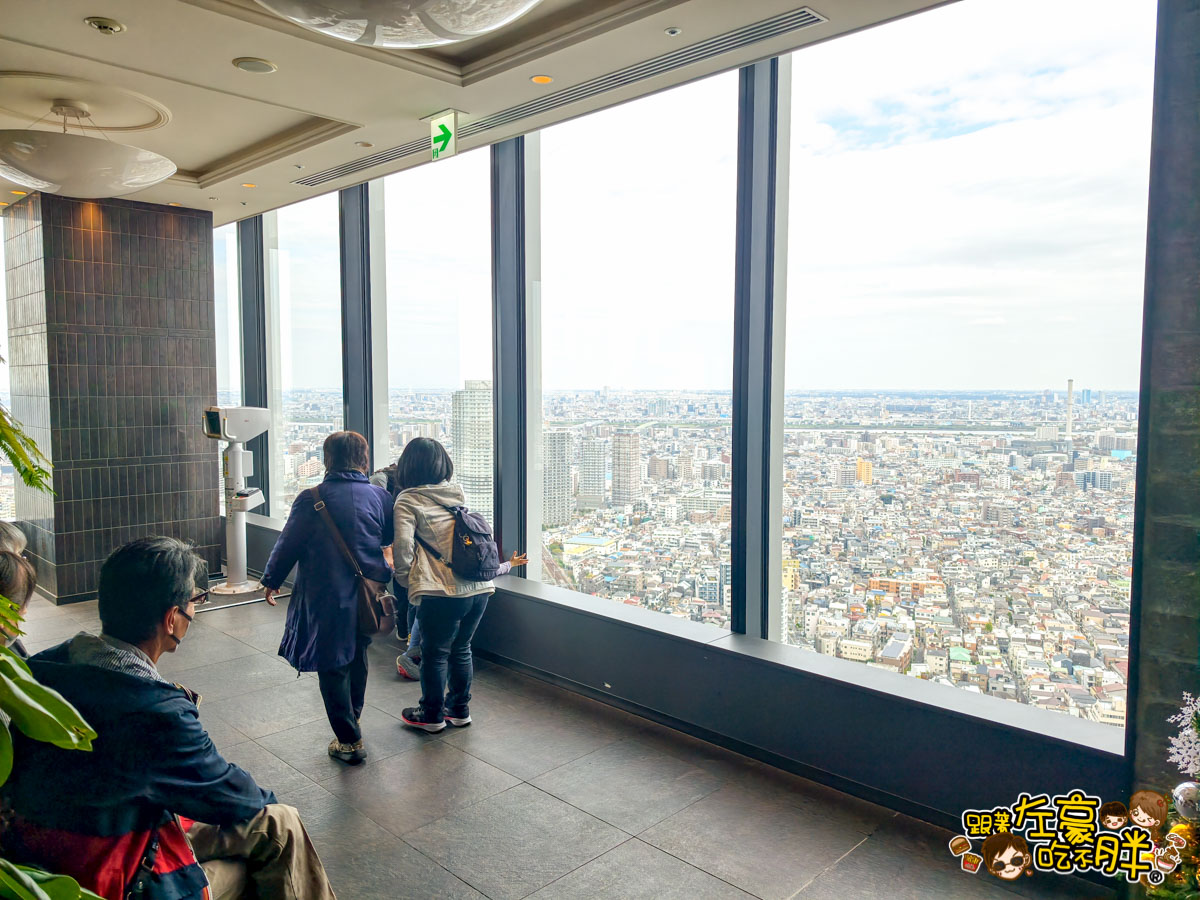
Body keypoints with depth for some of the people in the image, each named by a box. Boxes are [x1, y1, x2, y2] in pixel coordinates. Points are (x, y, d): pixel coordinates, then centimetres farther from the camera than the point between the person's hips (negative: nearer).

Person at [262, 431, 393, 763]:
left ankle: (350, 741, 11)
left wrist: (272, 580, 9)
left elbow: (288, 545, -6)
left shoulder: (311, 500, -14)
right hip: (367, 597, 5)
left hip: (326, 600, -4)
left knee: (332, 668, 7)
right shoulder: (380, 497, -4)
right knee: (357, 656, 25)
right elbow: (390, 537, 11)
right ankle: (354, 715, 44)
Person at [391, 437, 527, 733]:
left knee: (434, 653, 13)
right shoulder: (458, 493, 12)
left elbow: (403, 548, -10)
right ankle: (460, 708, 35)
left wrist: (405, 580, 4)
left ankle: (432, 714, 29)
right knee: (461, 650, 22)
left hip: (441, 592, -5)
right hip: (479, 588, 6)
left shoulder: (407, 501, -5)